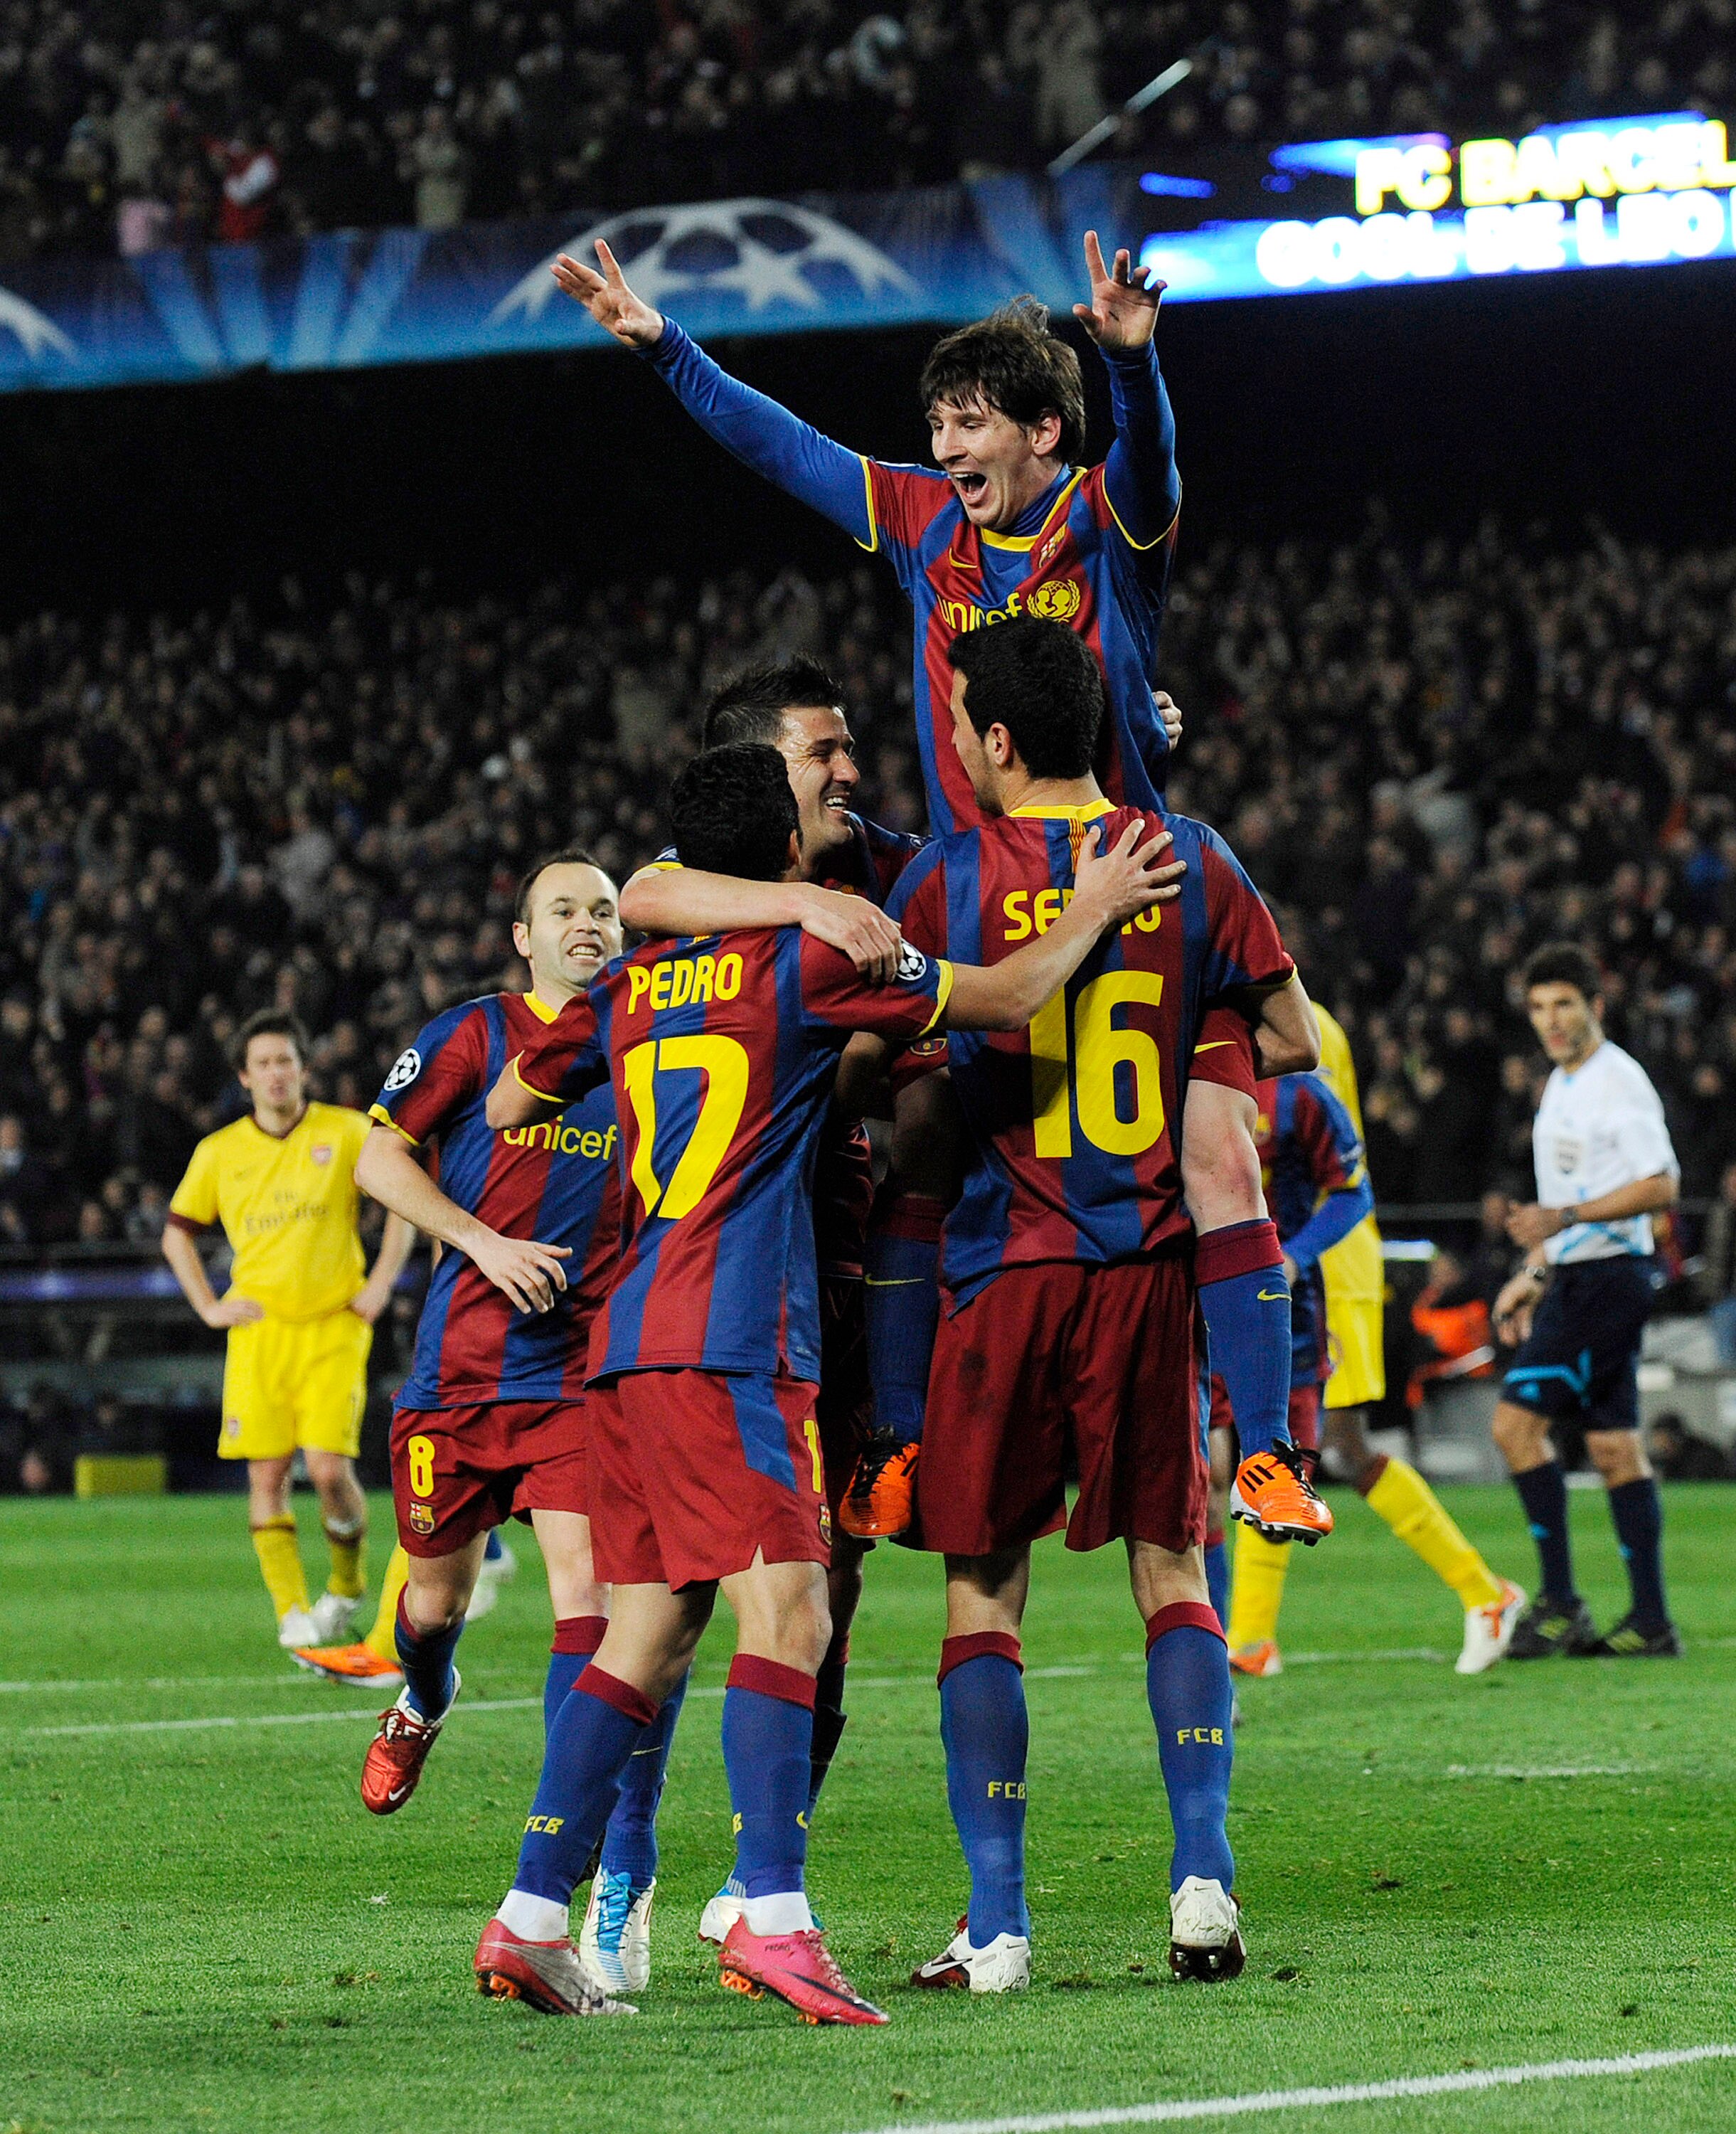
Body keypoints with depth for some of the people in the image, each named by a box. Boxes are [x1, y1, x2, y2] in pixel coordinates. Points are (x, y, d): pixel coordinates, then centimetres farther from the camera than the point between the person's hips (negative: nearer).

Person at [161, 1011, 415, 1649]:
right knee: (266, 1476, -5)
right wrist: (209, 1306, 8)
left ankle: (348, 1588, 12)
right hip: (259, 1332, 2)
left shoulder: (346, 1133, 1)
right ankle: (292, 1612, 1)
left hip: (333, 1328, -2)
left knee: (330, 1468, -12)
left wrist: (379, 1286, 1)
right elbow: (177, 1232, 19)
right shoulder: (219, 1153, 7)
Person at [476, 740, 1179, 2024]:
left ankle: (533, 1915, 6)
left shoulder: (629, 989, 17)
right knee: (785, 1615, -13)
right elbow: (1002, 1000, 3)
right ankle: (773, 1916, -25)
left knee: (648, 1634, 9)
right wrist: (1092, 912, 17)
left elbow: (508, 1106, 30)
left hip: (630, 1340, 7)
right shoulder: (808, 962, -2)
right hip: (731, 1343, -7)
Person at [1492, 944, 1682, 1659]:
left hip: (1609, 1274, -10)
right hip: (1573, 1278, 10)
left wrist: (1565, 1218, -24)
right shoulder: (1560, 1085, 18)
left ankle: (1559, 1602, -11)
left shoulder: (1619, 1081, -11)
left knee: (1517, 1420, -14)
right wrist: (1533, 1275, 23)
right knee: (1614, 1446, 7)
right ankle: (1650, 1621, 8)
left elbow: (1661, 1186, -18)